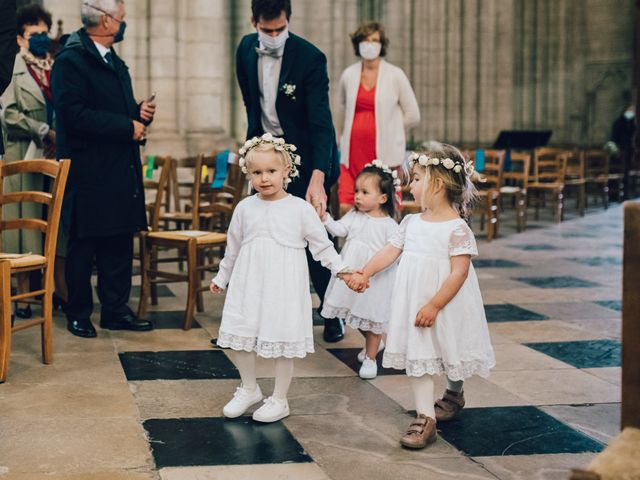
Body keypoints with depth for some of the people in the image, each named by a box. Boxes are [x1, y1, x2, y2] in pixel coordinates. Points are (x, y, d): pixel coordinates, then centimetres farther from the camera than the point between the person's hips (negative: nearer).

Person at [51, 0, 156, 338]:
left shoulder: (114, 62, 18)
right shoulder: (70, 60, -11)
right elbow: (75, 114, -21)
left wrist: (140, 112, 4)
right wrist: (128, 127, -18)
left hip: (121, 171, 8)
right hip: (88, 172, -8)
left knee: (120, 243, 10)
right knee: (83, 246, 2)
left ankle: (116, 310, 20)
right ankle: (78, 315, 13)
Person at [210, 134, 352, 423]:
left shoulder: (301, 209, -6)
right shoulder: (245, 208, 3)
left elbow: (321, 245, 1)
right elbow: (233, 246, 15)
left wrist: (342, 270, -5)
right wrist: (222, 277, 23)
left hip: (284, 287, -3)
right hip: (248, 283, 3)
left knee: (284, 343, 3)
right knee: (240, 337, 7)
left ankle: (279, 400, 20)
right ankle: (249, 389, 31)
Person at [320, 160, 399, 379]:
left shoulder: (389, 224, -12)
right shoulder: (354, 215, 2)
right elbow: (340, 229, -8)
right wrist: (325, 218, -22)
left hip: (376, 279, -5)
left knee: (373, 317, 7)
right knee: (356, 312, 19)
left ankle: (370, 358, 22)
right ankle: (374, 342, 45)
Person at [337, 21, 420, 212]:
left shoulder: (395, 75, 0)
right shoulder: (348, 75, 9)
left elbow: (413, 115, 6)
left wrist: (387, 128, 7)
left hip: (385, 153, -3)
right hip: (353, 152, 3)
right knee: (345, 208, -6)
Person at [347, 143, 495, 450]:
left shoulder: (457, 228, -17)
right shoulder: (410, 222, 4)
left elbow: (459, 272, -21)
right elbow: (390, 251, 8)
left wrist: (434, 305, -24)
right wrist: (365, 273, -5)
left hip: (446, 306, -5)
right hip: (414, 304, 5)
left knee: (450, 353, 15)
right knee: (418, 357, 0)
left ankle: (454, 394, 44)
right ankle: (425, 418, 2)